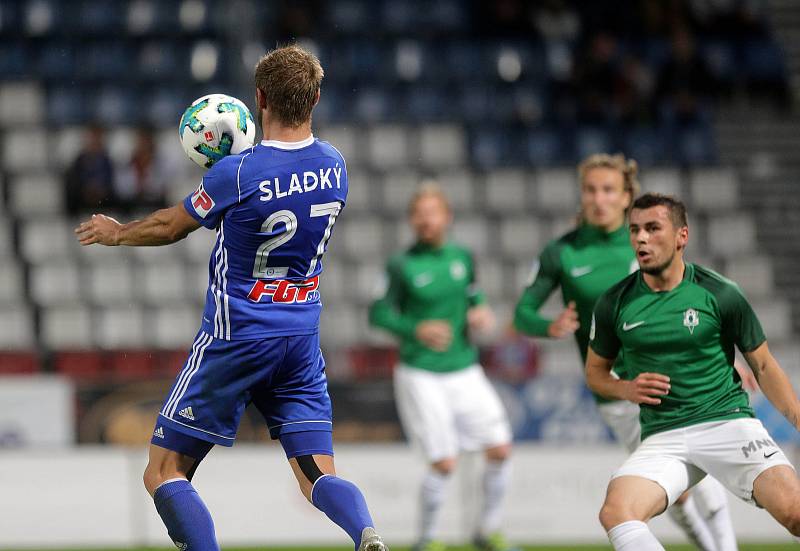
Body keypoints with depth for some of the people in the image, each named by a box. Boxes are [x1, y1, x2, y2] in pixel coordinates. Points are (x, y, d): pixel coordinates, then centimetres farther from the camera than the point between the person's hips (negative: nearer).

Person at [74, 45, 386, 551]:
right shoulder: (334, 166, 0)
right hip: (303, 338, 5)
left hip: (236, 338, -5)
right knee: (319, 476, 1)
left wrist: (117, 233, 19)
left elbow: (171, 227, 0)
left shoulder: (236, 174, -16)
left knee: (165, 474, 4)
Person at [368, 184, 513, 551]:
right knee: (444, 463, -10)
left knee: (500, 450, -3)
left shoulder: (463, 257, 5)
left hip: (466, 372, 5)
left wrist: (483, 315, -3)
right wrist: (416, 330, -20)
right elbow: (379, 313, -5)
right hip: (421, 376, -5)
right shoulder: (401, 265, -8)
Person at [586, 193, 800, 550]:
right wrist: (627, 389, -2)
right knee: (615, 513, -27)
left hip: (728, 423, -2)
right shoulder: (614, 305, 5)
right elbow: (596, 372, 20)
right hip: (662, 438, 2)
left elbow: (763, 366, 9)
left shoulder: (721, 295, -1)